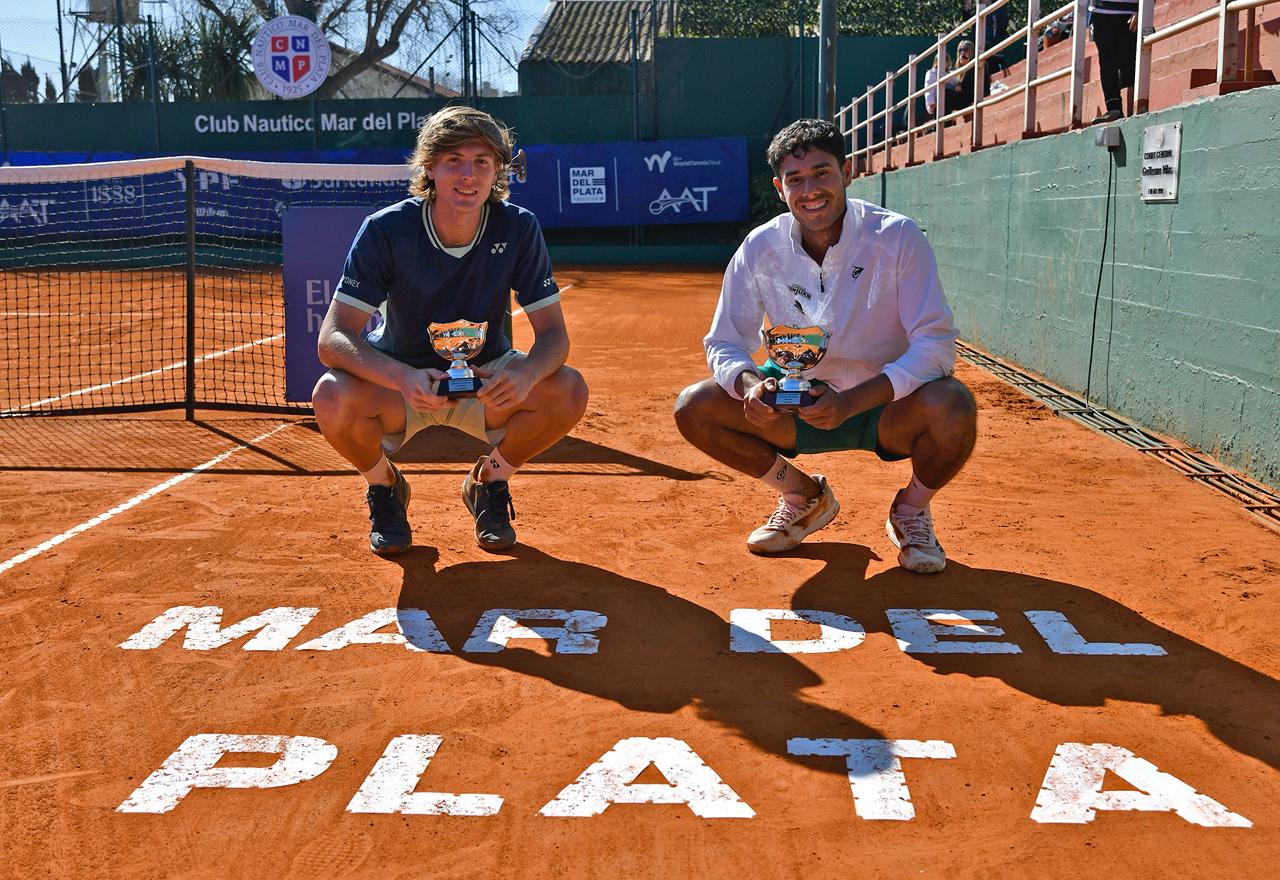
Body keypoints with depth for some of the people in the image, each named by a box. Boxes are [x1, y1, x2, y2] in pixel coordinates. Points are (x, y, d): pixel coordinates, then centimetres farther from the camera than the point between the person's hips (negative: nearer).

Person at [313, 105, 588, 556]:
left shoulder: (518, 229, -16)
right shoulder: (386, 230, -20)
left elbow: (554, 333, -15)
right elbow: (332, 338, -26)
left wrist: (527, 372, -40)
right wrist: (404, 378, -46)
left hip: (486, 381, 2)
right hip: (400, 379, -1)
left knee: (568, 391, -27)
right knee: (331, 395, -33)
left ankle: (490, 480, 4)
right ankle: (384, 485, 2)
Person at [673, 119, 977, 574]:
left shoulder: (897, 237, -18)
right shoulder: (760, 249, -9)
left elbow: (935, 343, -23)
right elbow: (724, 343, -4)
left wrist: (852, 401, -36)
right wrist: (750, 383, -30)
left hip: (884, 406, -3)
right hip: (797, 407, 3)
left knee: (953, 407, -35)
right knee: (694, 407, -16)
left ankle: (912, 510, 1)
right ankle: (803, 494, 9)